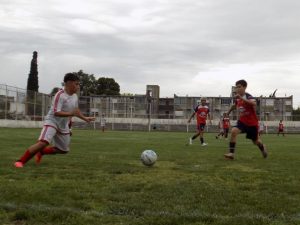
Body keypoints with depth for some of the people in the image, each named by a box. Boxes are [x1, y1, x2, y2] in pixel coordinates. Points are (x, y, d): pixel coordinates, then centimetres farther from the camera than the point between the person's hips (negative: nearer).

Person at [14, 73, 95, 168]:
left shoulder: (75, 97, 3)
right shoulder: (60, 95, -20)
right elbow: (56, 112, -29)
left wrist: (84, 118, 23)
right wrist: (70, 113, -40)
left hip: (63, 126, 8)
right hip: (52, 122, -8)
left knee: (63, 150, 14)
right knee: (43, 142, -29)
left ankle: (40, 152, 34)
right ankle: (20, 161, -18)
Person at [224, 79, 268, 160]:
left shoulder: (248, 97, -21)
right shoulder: (237, 99, -2)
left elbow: (254, 103, -45)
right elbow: (235, 105, 22)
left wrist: (241, 98, -49)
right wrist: (228, 112, 32)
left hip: (252, 122, -4)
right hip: (242, 121, 4)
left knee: (256, 141, 14)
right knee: (234, 131, -26)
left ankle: (263, 148, 51)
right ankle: (231, 153, -26)